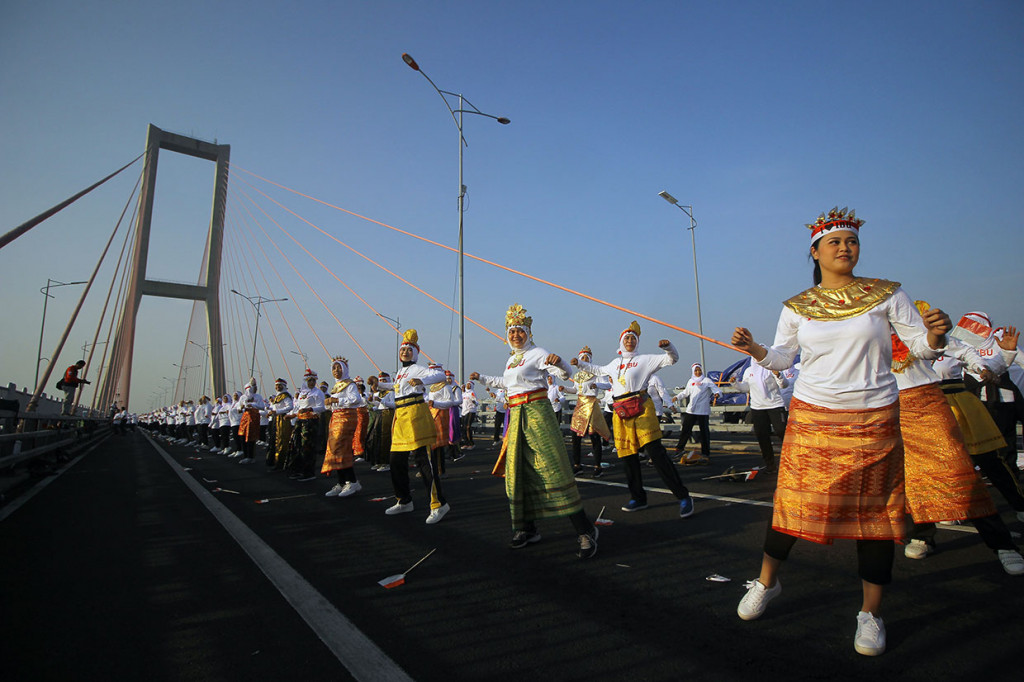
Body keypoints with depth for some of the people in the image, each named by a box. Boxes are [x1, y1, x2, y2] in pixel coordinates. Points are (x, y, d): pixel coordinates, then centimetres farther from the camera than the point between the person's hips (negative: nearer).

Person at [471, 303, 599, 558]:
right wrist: (482, 378, 46)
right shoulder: (511, 359, 19)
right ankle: (527, 528, 23)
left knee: (553, 468, -13)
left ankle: (584, 530, -8)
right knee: (518, 470, 9)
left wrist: (557, 362, -37)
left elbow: (565, 374, -16)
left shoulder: (537, 353, -4)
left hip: (537, 412, -8)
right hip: (516, 416, 8)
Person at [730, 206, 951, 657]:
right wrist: (754, 350, -13)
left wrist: (936, 336, -21)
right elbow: (781, 358, 6)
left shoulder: (885, 294, 3)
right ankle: (766, 581, 25)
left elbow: (921, 345, 1)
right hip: (811, 418, 0)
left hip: (873, 420, 0)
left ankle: (871, 614, 21)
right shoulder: (797, 307, 5)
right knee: (793, 501, 2)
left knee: (873, 510, 5)